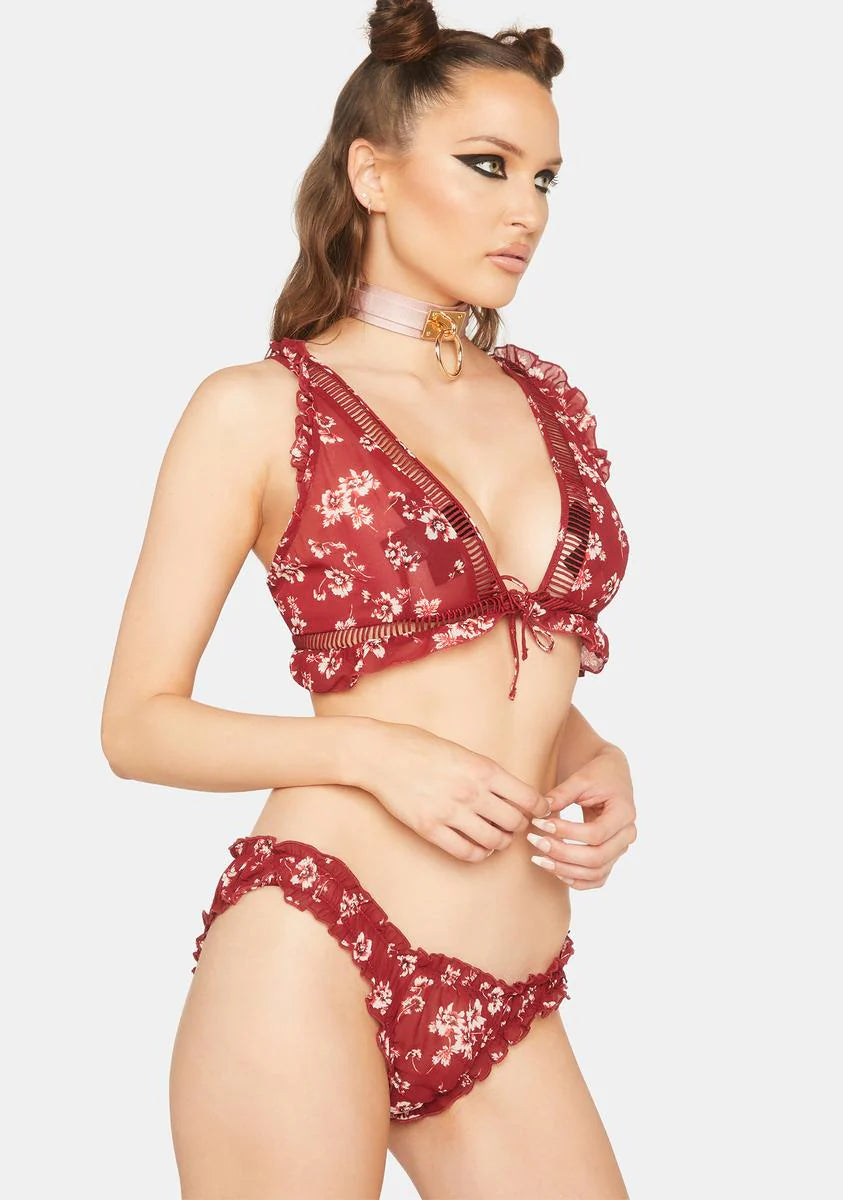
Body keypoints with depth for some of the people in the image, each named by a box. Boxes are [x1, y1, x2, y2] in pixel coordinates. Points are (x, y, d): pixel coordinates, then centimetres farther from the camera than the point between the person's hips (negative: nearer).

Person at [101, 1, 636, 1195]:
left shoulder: (550, 405, 13)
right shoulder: (257, 410, -2)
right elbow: (139, 723, -2)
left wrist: (596, 762, 2)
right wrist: (373, 752, -15)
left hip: (510, 1008, 5)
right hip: (312, 962, -5)